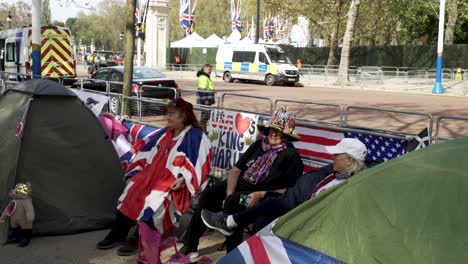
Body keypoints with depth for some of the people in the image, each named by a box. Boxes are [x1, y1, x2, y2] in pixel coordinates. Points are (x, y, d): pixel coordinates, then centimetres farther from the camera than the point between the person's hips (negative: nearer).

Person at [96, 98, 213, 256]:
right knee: (132, 191, -14)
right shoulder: (165, 133, 15)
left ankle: (138, 239, -15)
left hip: (174, 182, -7)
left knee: (153, 201, -30)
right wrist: (135, 172, 9)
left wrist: (183, 179, -26)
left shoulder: (195, 136, -8)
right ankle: (117, 234, -9)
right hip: (155, 174, 7)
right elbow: (147, 153, 18)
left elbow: (199, 163, -16)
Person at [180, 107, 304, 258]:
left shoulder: (291, 156, -4)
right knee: (208, 194, -17)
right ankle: (189, 245, -12)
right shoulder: (258, 145, 11)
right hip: (240, 183, 6)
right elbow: (236, 169, 7)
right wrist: (229, 193, -9)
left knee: (232, 202, -32)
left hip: (264, 195, -5)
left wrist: (261, 195, -19)